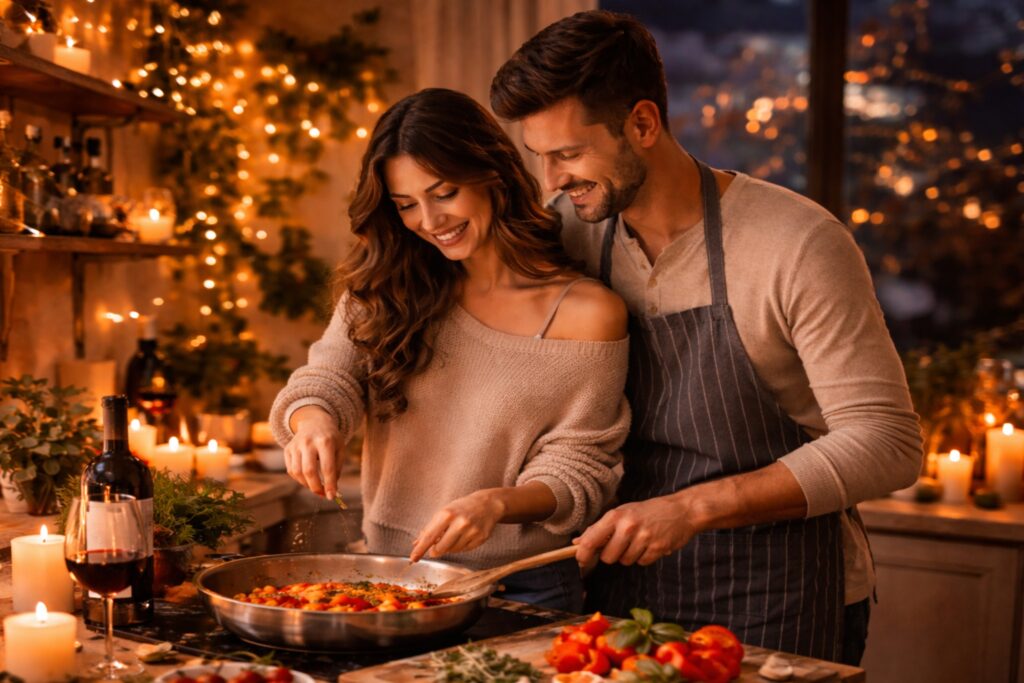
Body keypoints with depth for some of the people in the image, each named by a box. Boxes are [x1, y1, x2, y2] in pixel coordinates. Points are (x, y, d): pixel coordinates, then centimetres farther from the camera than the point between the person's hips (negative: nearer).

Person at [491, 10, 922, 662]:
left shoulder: (800, 246, -19)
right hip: (629, 584, 5)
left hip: (780, 607, -4)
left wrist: (693, 507, -27)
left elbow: (887, 444, -20)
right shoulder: (573, 232, -3)